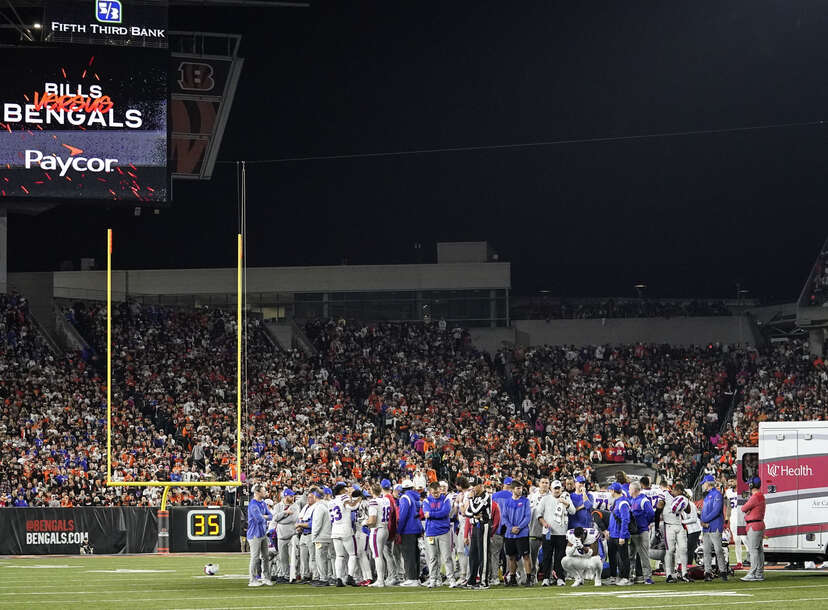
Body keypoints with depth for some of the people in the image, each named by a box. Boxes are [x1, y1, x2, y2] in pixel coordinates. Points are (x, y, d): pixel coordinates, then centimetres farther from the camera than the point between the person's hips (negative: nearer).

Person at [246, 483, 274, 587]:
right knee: (255, 557, -6)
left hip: (263, 534, 9)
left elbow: (270, 515, 12)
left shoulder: (263, 503, 13)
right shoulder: (253, 505, -17)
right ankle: (253, 580, -1)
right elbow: (259, 519, -24)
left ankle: (266, 578, 19)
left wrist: (263, 516, -7)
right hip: (255, 534, -9)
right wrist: (265, 518, -3)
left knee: (265, 557, 12)